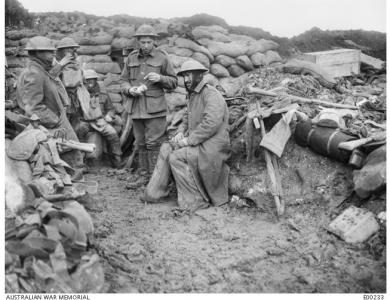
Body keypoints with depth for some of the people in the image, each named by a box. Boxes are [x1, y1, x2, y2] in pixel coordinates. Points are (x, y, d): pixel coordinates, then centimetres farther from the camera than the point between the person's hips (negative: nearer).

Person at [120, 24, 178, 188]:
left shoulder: (162, 58, 2)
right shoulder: (131, 58, 10)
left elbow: (174, 82, 5)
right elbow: (123, 80, 14)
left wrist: (160, 78, -14)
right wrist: (130, 90, -7)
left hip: (155, 108, -4)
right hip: (136, 107, 4)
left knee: (154, 143, -5)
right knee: (140, 143, 10)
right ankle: (143, 175, 20)